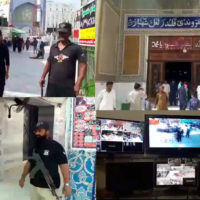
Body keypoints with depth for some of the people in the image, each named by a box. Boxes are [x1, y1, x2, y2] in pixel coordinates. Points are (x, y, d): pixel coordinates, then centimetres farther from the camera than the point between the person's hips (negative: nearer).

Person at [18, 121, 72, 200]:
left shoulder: (56, 146, -11)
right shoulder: (35, 146, 10)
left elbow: (64, 165, -15)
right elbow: (29, 162, 22)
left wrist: (67, 184, -20)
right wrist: (23, 177, 22)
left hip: (49, 187, -7)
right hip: (34, 185, 7)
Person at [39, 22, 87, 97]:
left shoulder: (75, 48, -5)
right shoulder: (53, 47, 10)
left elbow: (83, 66, -9)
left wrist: (78, 84, -16)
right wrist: (43, 77, 14)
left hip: (68, 87, -4)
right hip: (52, 85, 5)